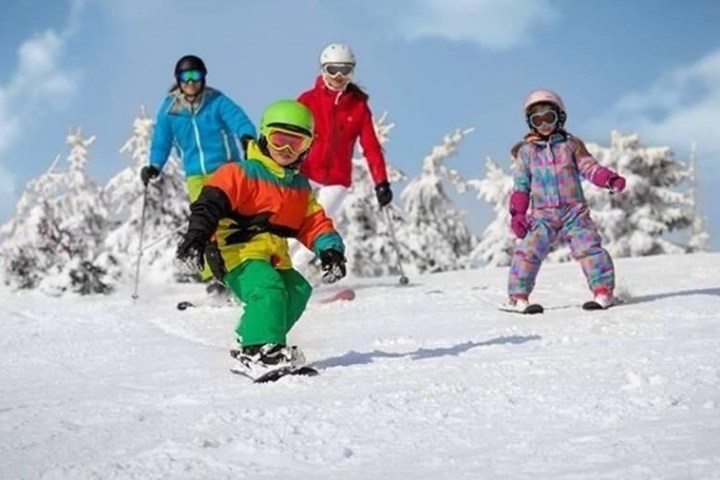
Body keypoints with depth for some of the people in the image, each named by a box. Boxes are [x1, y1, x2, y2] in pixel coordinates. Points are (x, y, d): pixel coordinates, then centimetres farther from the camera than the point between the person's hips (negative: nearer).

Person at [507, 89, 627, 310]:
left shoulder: (571, 144, 8)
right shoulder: (526, 152, 10)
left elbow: (589, 168, 2)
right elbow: (521, 185, 10)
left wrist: (610, 179, -17)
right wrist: (518, 214, 0)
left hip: (574, 211, 0)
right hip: (543, 214, 0)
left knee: (589, 247, -13)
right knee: (528, 250, -15)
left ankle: (603, 290, -7)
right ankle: (518, 295, -8)